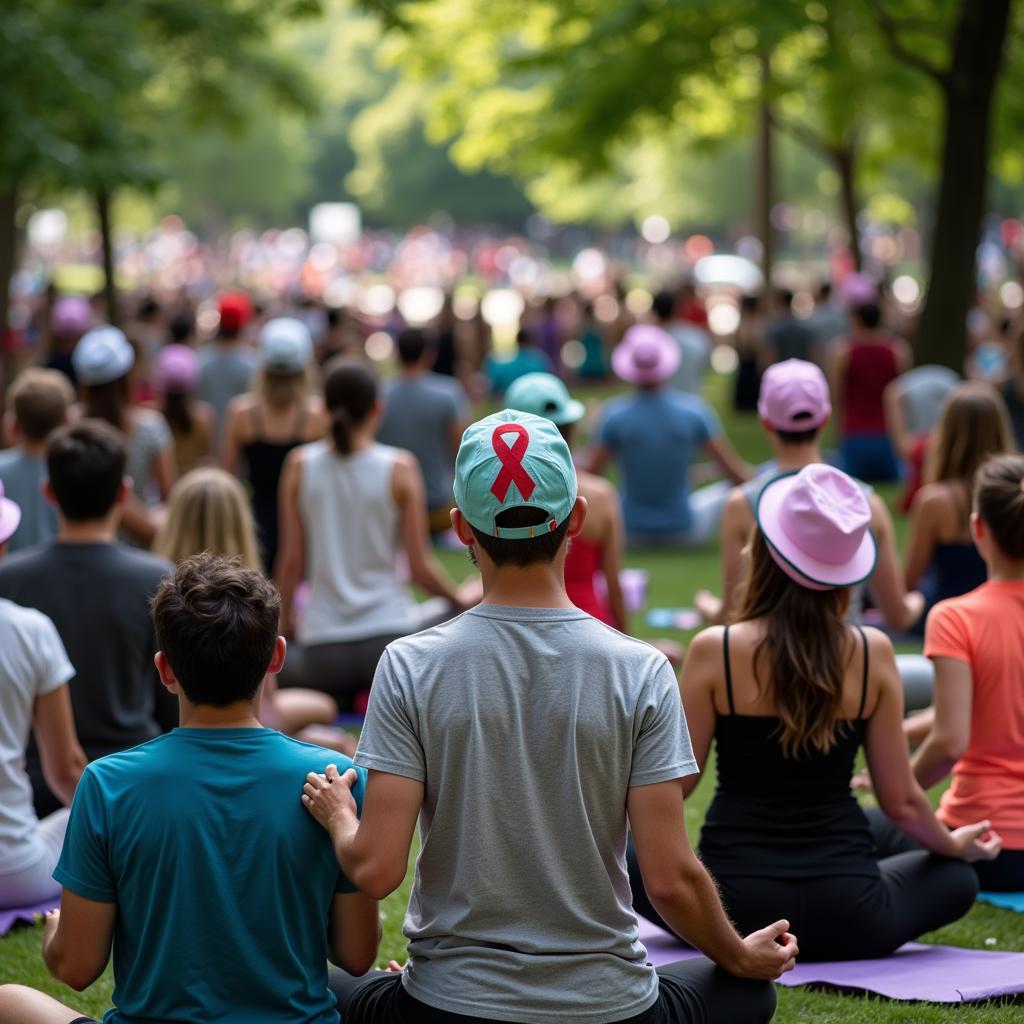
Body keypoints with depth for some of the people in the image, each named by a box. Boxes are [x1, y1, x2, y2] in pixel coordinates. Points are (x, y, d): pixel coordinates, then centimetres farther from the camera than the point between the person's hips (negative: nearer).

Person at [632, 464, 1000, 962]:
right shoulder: (872, 653, -3)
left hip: (734, 906, -1)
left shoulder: (714, 650, -8)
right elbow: (901, 801, 2)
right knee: (955, 878, 29)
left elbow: (676, 782, -1)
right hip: (845, 916, 1)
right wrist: (955, 844, 24)